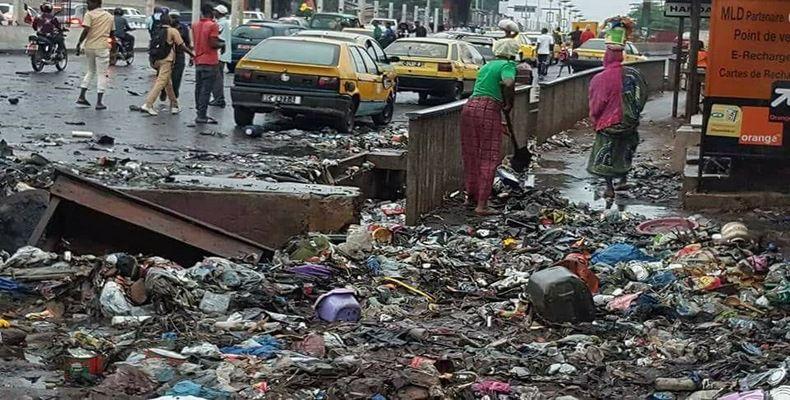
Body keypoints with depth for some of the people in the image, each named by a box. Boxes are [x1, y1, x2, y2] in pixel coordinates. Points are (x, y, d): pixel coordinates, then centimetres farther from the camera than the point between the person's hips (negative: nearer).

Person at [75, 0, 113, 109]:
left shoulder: (89, 14, -2)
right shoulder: (109, 16, 10)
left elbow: (86, 31, -13)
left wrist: (79, 44, -8)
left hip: (89, 47, 0)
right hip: (102, 47, 0)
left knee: (90, 72, 18)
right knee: (102, 74, 3)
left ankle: (81, 97, 13)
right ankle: (99, 102, -3)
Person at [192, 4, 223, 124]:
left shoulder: (195, 26, 9)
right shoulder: (212, 25, -14)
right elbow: (213, 43, -20)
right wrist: (222, 44, 0)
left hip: (198, 61, 8)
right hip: (210, 62, -7)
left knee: (199, 87, 14)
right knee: (206, 90, -7)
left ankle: (200, 112, 20)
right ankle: (201, 116, -9)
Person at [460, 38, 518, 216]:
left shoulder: (487, 65, 24)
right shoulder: (508, 65, 0)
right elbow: (508, 83, -21)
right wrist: (508, 103, -4)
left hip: (470, 106, 7)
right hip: (488, 109, -7)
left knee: (471, 154, 17)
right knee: (488, 158, 0)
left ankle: (472, 195, 30)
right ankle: (481, 204, -2)